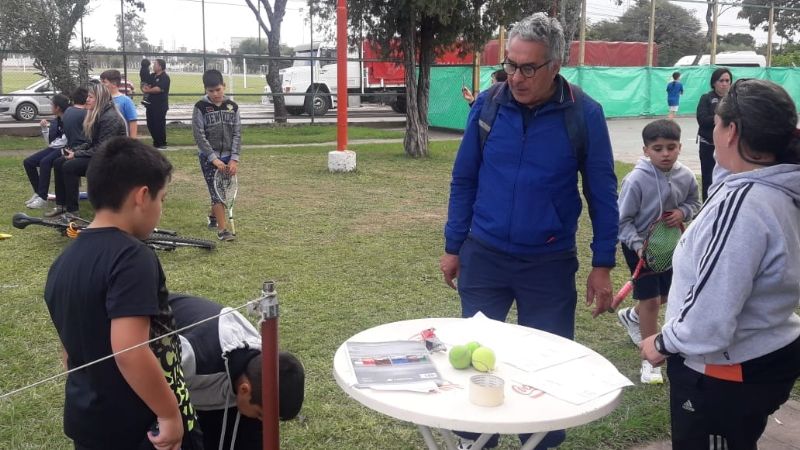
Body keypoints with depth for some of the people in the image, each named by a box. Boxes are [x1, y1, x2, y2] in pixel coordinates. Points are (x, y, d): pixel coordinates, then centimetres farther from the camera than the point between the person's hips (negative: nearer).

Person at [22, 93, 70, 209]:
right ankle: (38, 193, 5)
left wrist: (54, 143, -5)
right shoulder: (55, 121, 13)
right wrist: (44, 128, 3)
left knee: (45, 162, -32)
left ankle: (43, 198, -25)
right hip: (55, 148, 9)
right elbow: (49, 141, 16)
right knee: (28, 162, -2)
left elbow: (66, 141, -20)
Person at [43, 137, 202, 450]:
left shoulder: (62, 262, 4)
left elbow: (72, 350, 13)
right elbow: (129, 352, -30)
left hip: (86, 421, 8)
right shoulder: (131, 257, -22)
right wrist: (171, 414, -21)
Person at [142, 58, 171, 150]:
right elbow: (145, 86, 17)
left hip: (160, 106, -8)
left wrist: (148, 90, -6)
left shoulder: (164, 77, -10)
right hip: (151, 104, 8)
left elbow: (158, 89, -21)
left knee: (159, 125, -5)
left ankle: (162, 144, 5)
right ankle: (156, 143, 24)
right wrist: (145, 87, -8)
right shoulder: (152, 76, 15)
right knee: (150, 124, 12)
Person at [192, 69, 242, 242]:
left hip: (227, 157, 4)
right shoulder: (200, 107, -7)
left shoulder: (232, 106, 1)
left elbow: (237, 134, 0)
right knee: (217, 191, -8)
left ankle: (213, 216, 38)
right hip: (208, 157, -3)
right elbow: (199, 136, -11)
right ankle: (222, 229, -6)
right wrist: (214, 159, -17)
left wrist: (234, 159, -9)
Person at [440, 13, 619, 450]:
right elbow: (463, 180, 4)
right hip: (483, 255, 2)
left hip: (549, 263, -1)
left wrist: (602, 265, -4)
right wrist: (453, 247, 6)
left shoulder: (584, 113, -10)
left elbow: (602, 193, -3)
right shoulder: (487, 105, -5)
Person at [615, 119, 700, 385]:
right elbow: (623, 220, -18)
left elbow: (694, 203, 6)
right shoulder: (636, 179, -25)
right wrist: (638, 245, -28)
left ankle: (631, 316, 51)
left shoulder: (685, 176, -13)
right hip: (639, 245, -5)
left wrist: (683, 212, -16)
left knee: (667, 294, 20)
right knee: (650, 300, -2)